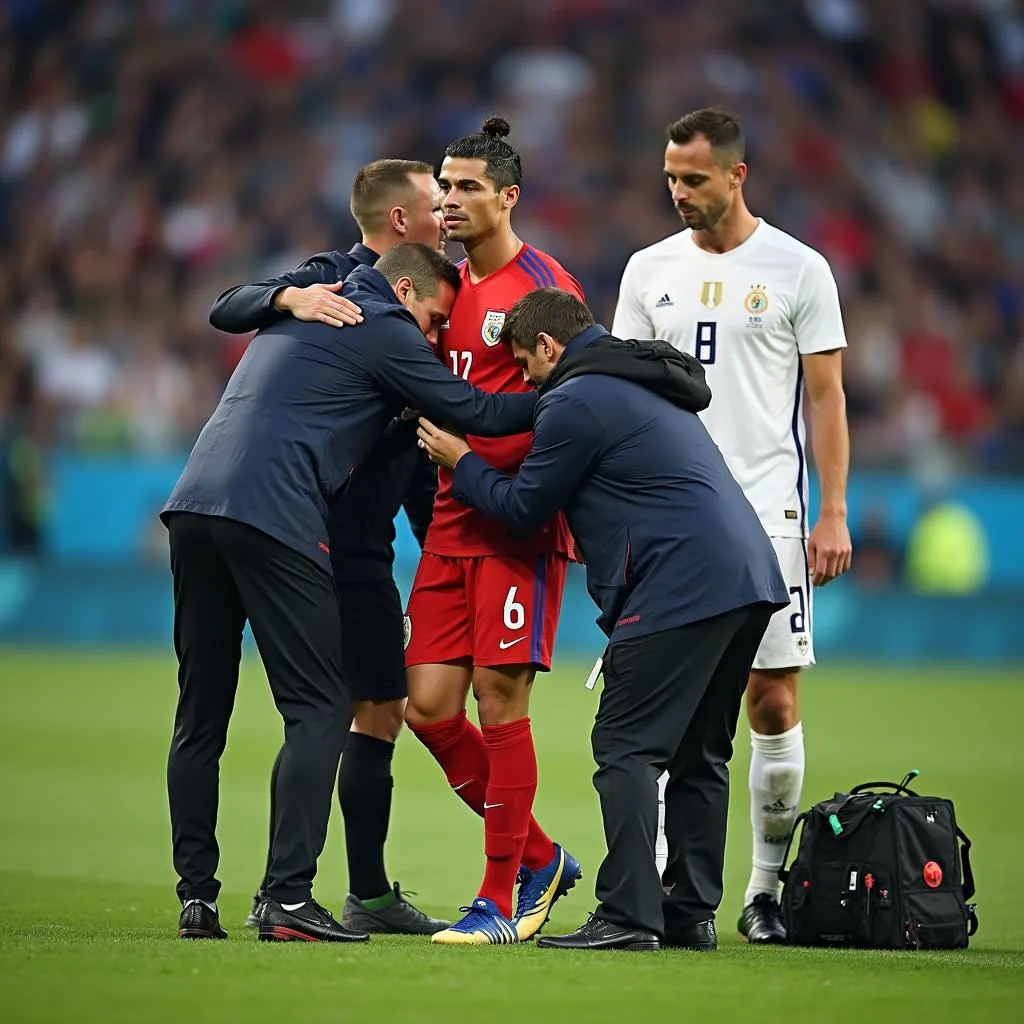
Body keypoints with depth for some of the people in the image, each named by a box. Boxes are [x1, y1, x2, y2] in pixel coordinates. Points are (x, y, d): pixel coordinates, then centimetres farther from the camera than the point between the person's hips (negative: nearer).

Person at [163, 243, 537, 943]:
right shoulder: (383, 330, 3)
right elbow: (475, 412, 3)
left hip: (193, 505, 8)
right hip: (270, 514, -8)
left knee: (201, 714, 10)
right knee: (320, 707, -5)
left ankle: (197, 897, 7)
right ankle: (288, 898, -13)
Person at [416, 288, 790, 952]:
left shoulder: (577, 401, -5)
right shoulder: (642, 385, 25)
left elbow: (524, 508, 1)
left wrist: (460, 461, 17)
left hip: (680, 588, -10)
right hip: (749, 578, 10)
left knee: (627, 748, -7)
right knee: (699, 754, 13)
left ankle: (629, 916, -14)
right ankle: (692, 914, 13)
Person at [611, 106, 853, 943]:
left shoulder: (798, 270, 1)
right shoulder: (650, 270, 9)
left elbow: (826, 397, 2)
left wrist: (834, 513, -4)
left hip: (766, 515, -2)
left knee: (774, 702, -2)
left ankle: (768, 887, 8)